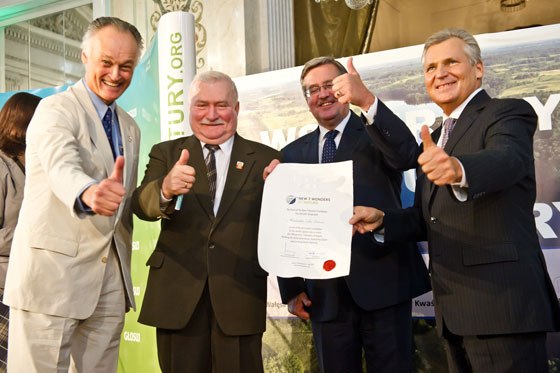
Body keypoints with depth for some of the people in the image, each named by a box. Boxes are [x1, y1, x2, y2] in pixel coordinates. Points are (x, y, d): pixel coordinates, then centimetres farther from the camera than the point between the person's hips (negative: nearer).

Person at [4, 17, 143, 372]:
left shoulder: (130, 128, 15)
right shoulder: (55, 110, -7)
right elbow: (62, 168, -28)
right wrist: (89, 194, -50)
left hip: (110, 282, 7)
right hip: (52, 276, -6)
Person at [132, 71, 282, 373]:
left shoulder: (265, 160, 5)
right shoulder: (165, 153, 8)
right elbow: (142, 206, -8)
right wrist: (166, 189, -30)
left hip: (240, 300, 0)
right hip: (176, 298, 1)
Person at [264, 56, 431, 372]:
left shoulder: (376, 132, 4)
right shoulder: (294, 153, 12)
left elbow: (408, 155, -20)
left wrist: (367, 100, -32)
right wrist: (292, 288, 7)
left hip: (383, 284, -2)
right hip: (325, 294, 3)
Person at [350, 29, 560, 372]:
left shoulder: (509, 114, -5)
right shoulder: (436, 138, 19)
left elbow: (507, 160, -28)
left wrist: (457, 169, -48)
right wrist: (382, 219, 3)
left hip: (501, 305, -8)